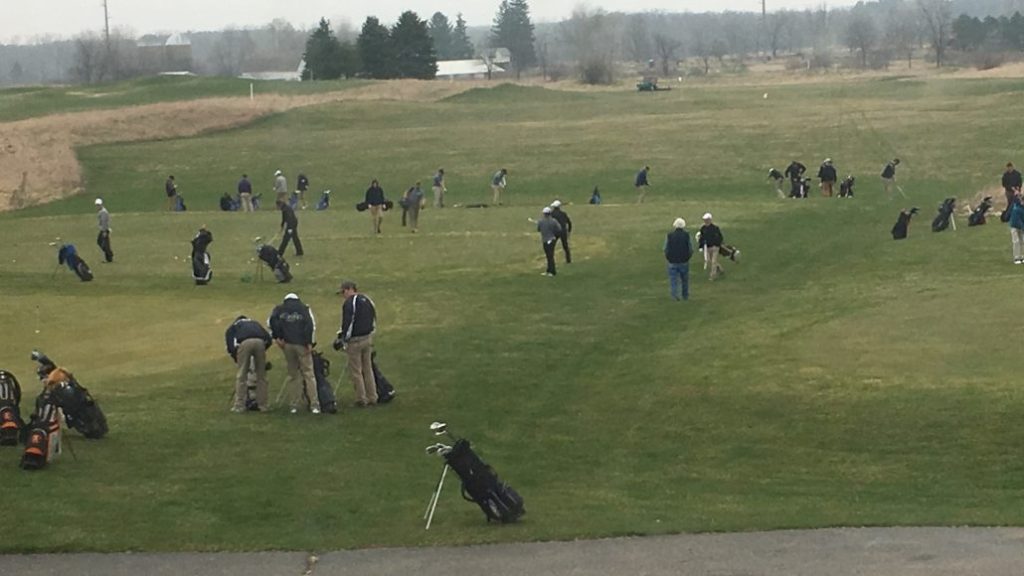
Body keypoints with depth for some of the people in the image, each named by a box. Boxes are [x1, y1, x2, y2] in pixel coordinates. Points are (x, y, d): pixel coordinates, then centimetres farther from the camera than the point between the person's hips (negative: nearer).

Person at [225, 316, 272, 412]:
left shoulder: (232, 328, 35)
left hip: (244, 343, -2)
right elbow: (268, 338, 27)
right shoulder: (255, 323, 42)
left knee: (241, 376, 7)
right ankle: (263, 405, 15)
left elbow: (230, 346, 18)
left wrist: (237, 361, 27)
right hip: (259, 342, 2)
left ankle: (239, 406, 6)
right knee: (261, 376, 13)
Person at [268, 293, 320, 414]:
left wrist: (277, 337, -1)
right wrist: (309, 343, -3)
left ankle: (295, 405, 7)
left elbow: (272, 321, -2)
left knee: (293, 374, 11)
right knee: (308, 373, 0)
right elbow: (311, 325, -1)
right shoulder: (304, 309, 13)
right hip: (302, 344, -1)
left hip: (287, 344, 1)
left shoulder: (279, 309, 16)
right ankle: (314, 405, -7)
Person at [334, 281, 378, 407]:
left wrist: (343, 340, -9)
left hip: (355, 341, -8)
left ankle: (361, 399, 5)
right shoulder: (367, 300, 10)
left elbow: (347, 323, -18)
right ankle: (372, 398, 18)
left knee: (355, 371, 2)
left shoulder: (349, 303, -16)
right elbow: (373, 319, 16)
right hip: (368, 338, 8)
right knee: (368, 369, 15)